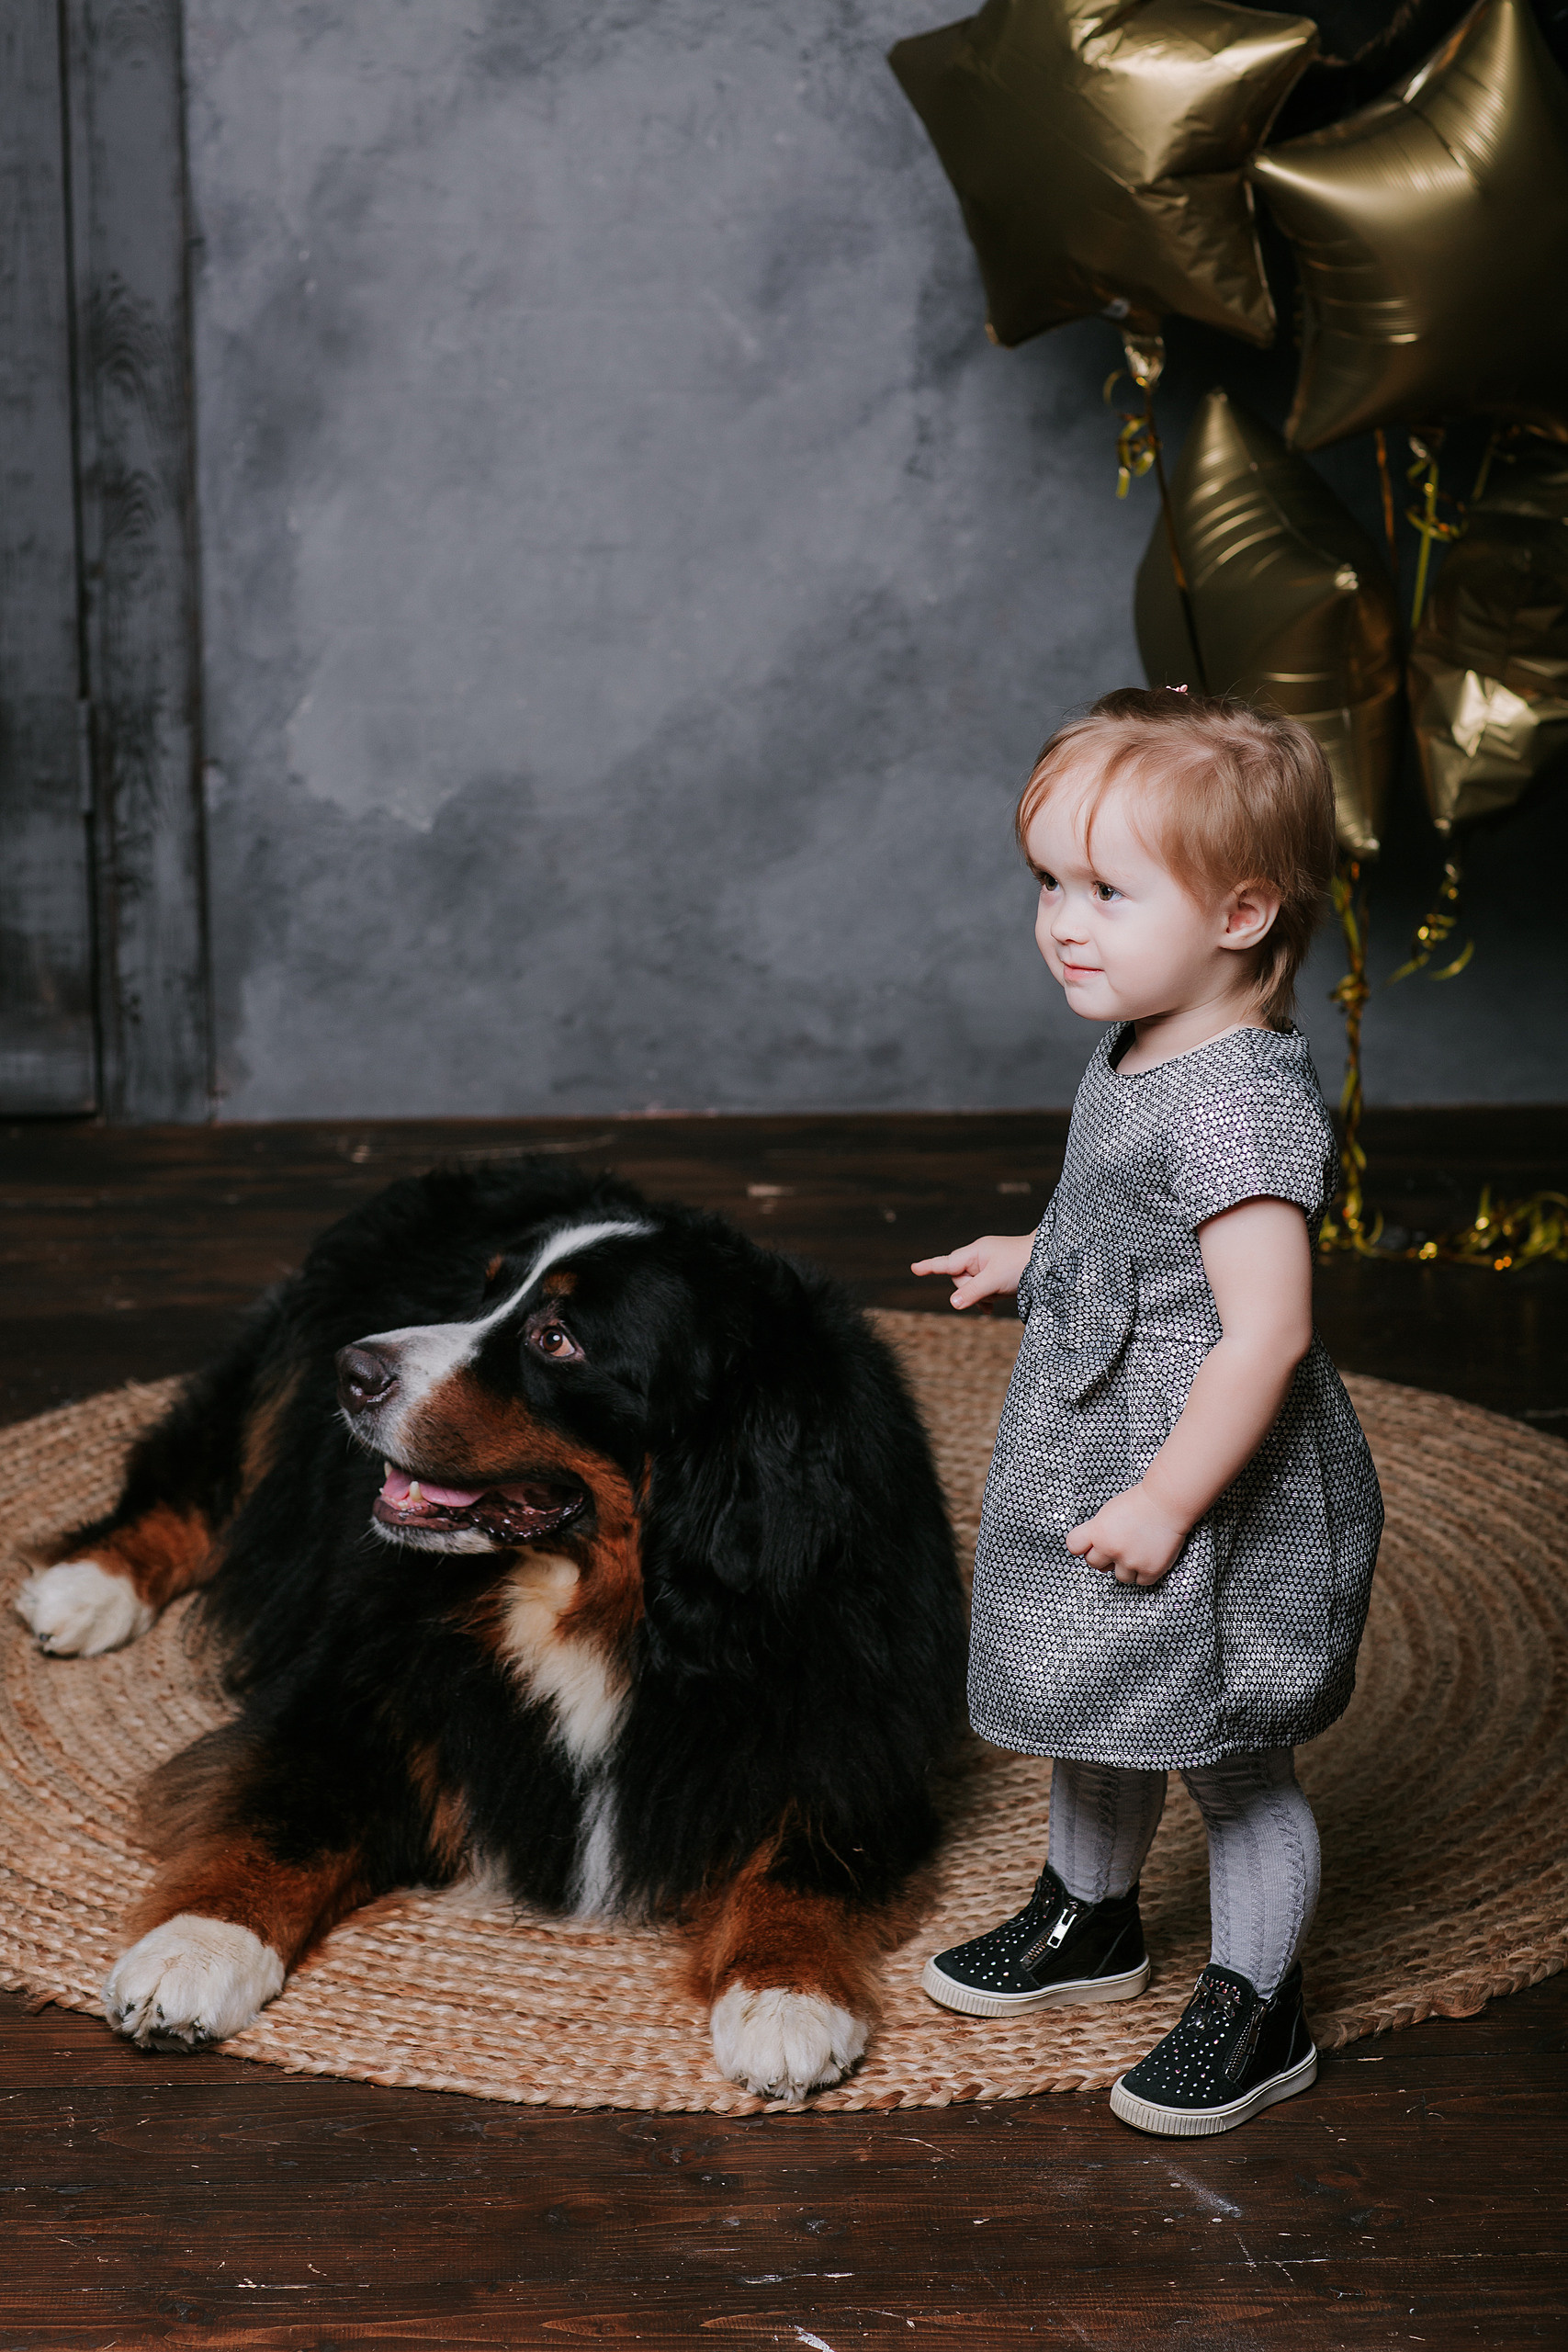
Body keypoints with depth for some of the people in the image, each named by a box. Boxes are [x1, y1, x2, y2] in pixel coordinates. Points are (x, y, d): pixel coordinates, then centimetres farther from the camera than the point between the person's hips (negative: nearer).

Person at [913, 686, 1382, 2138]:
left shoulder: (1238, 1098, -28)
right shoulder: (1139, 1058, 3)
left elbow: (1265, 1327, -29)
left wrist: (1167, 1499, -25)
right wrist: (1037, 1258, 23)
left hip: (1216, 1502, -9)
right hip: (1096, 1471, 10)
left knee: (1230, 1760, 8)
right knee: (1095, 1714, 25)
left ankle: (1254, 2014, 26)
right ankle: (1089, 1920, 47)